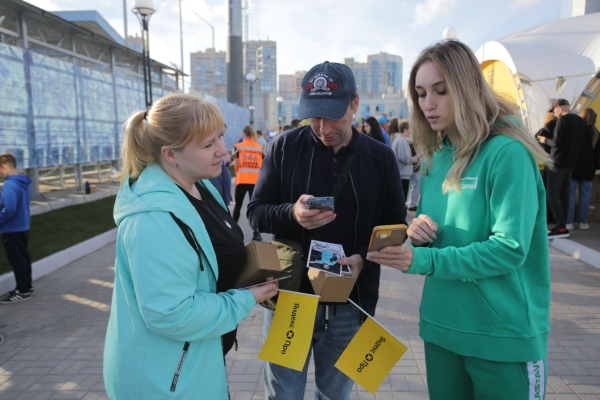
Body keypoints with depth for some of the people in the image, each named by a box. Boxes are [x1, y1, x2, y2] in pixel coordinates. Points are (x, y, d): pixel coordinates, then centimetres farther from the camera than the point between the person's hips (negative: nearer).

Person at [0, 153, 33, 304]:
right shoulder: (24, 182, 7)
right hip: (23, 226, 9)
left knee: (16, 259, 1)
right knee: (23, 256, 16)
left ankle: (23, 291, 10)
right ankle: (27, 287, 27)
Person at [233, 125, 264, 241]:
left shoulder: (239, 147, 0)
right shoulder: (260, 148, 3)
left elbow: (237, 163, -5)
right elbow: (263, 166, 2)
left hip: (242, 180, 0)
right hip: (255, 181, 1)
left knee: (238, 205, 14)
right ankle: (256, 233, -5)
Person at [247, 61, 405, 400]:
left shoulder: (381, 157, -1)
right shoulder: (286, 147, -4)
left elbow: (395, 226, 4)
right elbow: (256, 212, -2)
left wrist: (364, 258, -15)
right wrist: (292, 214, -23)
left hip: (350, 304, 1)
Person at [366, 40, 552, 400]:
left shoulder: (508, 153, -15)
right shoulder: (435, 158, 5)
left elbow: (510, 249, -20)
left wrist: (423, 260, -26)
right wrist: (417, 233, -10)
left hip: (504, 337, -6)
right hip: (441, 326, 6)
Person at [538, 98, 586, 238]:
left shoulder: (563, 119, -13)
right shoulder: (581, 121, 12)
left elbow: (557, 142, -17)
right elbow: (579, 142, 17)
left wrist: (546, 140, 1)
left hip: (558, 163, -8)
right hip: (571, 164, 8)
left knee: (552, 195, -7)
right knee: (564, 195, 11)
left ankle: (561, 227, -11)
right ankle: (562, 226, 14)